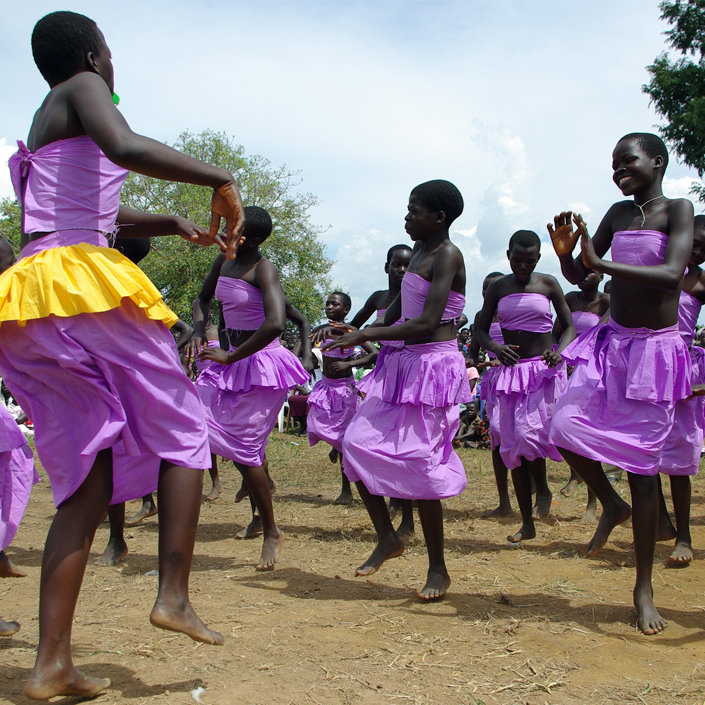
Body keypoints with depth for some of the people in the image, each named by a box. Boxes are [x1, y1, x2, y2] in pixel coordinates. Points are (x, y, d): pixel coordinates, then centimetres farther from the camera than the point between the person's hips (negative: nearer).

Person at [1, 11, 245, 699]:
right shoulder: (82, 90, 4)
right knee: (182, 433, 7)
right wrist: (219, 180, -12)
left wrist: (172, 223, 24)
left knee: (88, 480, 6)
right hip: (82, 282, -8)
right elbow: (124, 147, -20)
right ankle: (173, 595, 0)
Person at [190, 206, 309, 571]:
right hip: (232, 361, 8)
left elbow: (275, 324, -32)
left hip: (262, 363, -8)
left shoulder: (264, 269, -18)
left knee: (243, 450, -6)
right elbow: (204, 298, 23)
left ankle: (271, 531, 12)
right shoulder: (224, 260, 6)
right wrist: (199, 329, 1)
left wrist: (230, 357, -23)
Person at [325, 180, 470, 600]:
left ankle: (438, 568, 10)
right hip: (401, 362, 9)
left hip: (434, 364, -9)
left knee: (419, 463, -6)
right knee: (359, 443, 1)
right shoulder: (419, 250, 15)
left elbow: (427, 322, -23)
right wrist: (362, 332, 12)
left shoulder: (447, 256, -12)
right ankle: (387, 537, 17)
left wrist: (365, 335, -21)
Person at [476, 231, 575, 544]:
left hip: (544, 370, -3)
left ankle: (543, 489, 10)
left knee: (528, 432, -23)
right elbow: (481, 330, 7)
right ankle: (527, 523, 14)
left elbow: (569, 327, 4)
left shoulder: (548, 283, 1)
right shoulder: (498, 287, 6)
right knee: (513, 447, 3)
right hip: (511, 370, 3)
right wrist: (496, 348, -15)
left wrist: (560, 352, -17)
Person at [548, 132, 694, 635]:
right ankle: (612, 506, 15)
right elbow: (577, 276, 10)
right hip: (611, 343, 5)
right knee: (567, 426, -16)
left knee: (642, 468, -2)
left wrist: (602, 264, -29)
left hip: (655, 350, -5)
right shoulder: (618, 214, 10)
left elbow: (671, 274, -22)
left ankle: (644, 589, 13)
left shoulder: (678, 210, -6)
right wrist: (566, 252, -12)